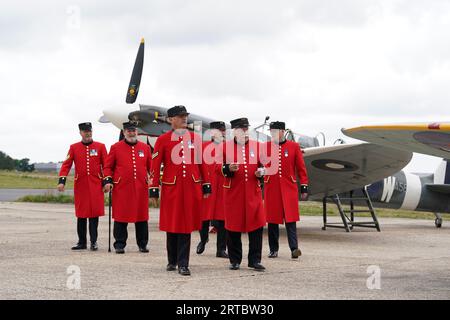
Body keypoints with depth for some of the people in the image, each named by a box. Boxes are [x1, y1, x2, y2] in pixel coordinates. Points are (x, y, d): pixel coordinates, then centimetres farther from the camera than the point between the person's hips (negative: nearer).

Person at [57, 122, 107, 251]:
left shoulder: (100, 146, 5)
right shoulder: (74, 147, 6)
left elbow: (106, 165, 4)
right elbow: (66, 165, 1)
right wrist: (62, 181, -9)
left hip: (95, 186, -1)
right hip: (80, 186, 1)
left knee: (94, 213, -5)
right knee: (81, 214, 5)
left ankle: (93, 242, 1)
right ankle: (82, 242, 14)